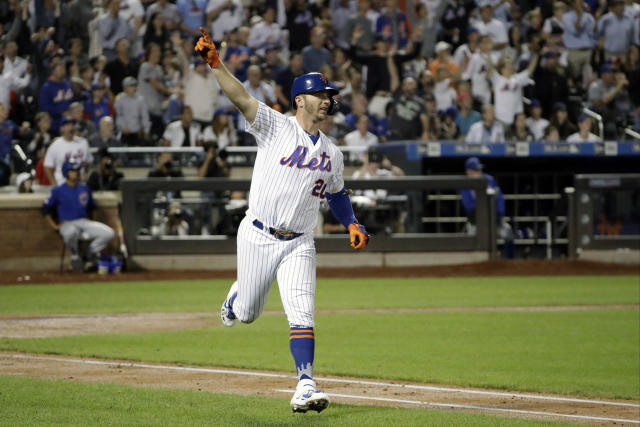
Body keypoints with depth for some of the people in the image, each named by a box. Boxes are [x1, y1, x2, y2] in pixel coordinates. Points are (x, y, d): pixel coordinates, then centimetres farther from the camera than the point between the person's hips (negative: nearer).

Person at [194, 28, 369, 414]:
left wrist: (352, 223, 12)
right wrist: (215, 63, -31)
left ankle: (305, 388, -17)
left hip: (299, 244, 3)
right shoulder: (276, 127, -5)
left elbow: (337, 192, 28)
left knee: (302, 315, -13)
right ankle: (235, 298, 47)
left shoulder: (333, 154, 11)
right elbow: (241, 97, -18)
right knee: (247, 313, 11)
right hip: (258, 237, -3)